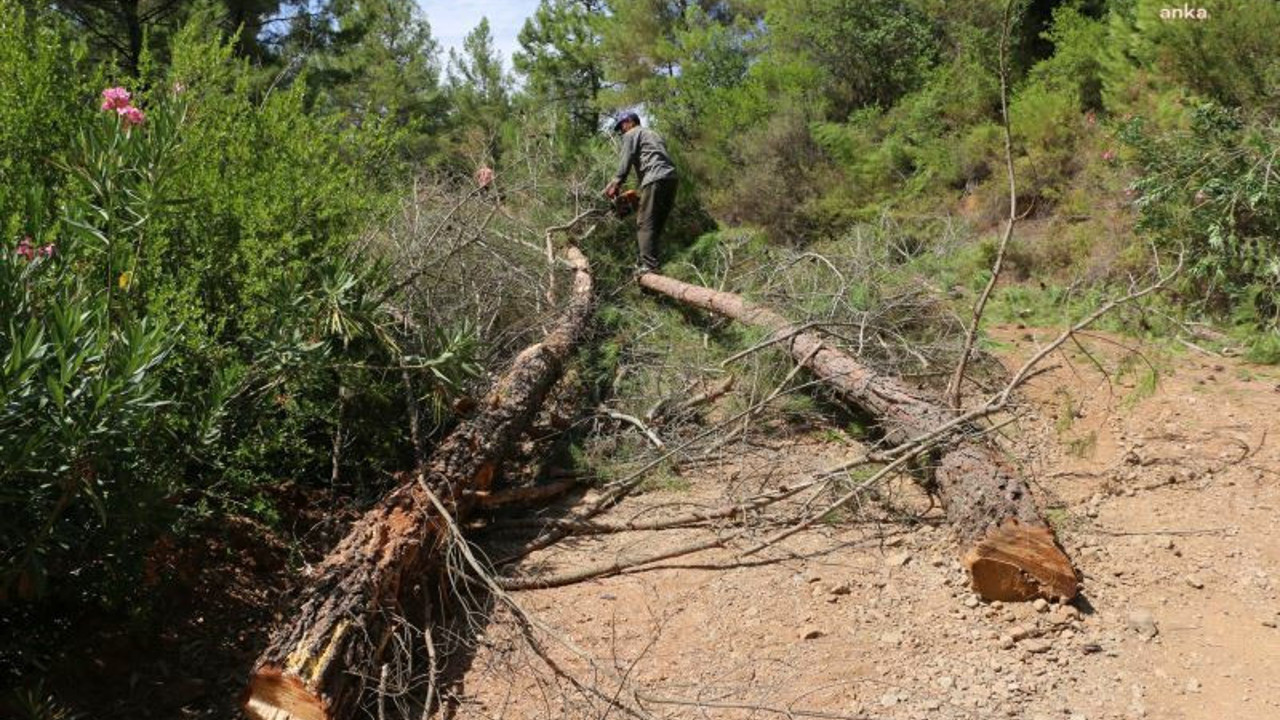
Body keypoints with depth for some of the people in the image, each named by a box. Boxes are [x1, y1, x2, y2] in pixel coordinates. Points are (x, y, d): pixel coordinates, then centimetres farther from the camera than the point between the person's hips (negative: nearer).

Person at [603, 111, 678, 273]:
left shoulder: (631, 134, 12)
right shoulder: (655, 135, 35)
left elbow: (625, 162, -1)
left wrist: (615, 185, -2)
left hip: (655, 180, -8)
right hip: (671, 177, 8)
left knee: (645, 224, -11)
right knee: (658, 223, 9)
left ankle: (648, 265, -21)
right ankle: (650, 262, 5)